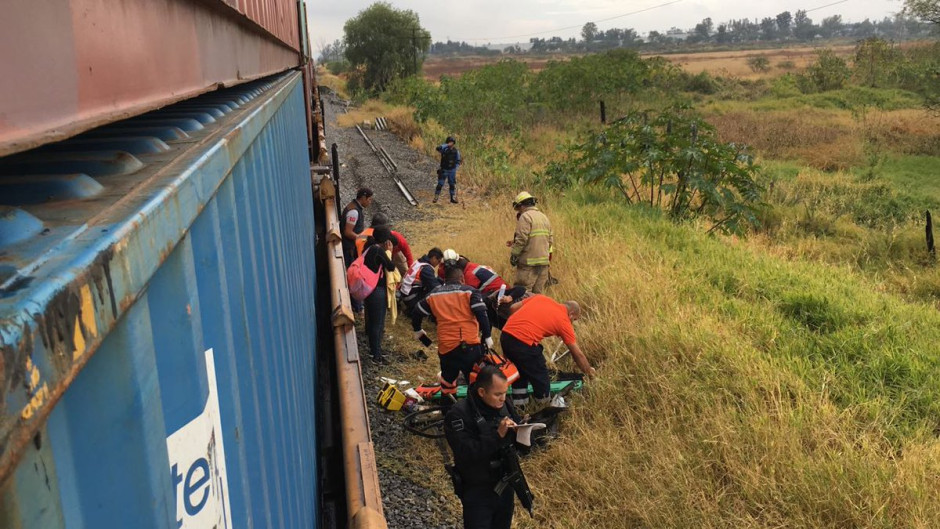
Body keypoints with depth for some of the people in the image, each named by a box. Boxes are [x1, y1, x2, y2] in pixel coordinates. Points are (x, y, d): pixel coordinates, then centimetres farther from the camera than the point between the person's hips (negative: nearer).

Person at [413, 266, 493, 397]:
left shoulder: (433, 295, 15)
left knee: (448, 377, 25)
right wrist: (487, 336, -3)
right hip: (469, 344, -4)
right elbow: (481, 314, -8)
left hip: (445, 345, 4)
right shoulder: (470, 292, 3)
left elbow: (417, 313, 22)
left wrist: (417, 330, 40)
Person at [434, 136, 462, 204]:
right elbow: (438, 148, -32)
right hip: (443, 170, -2)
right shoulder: (444, 149, -10)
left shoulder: (456, 151, -2)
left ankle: (453, 198, 15)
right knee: (440, 184, -2)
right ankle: (436, 197, 9)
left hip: (452, 170, 2)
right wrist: (447, 145, -36)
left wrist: (455, 167, -8)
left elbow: (458, 161, 8)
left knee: (453, 184, 6)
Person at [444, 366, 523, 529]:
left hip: (505, 486, 6)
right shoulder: (458, 414, -21)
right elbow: (466, 454, -29)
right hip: (477, 492, -6)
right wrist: (497, 435, -33)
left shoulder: (503, 405, -2)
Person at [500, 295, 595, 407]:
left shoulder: (540, 297, 20)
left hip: (505, 334, 7)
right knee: (541, 380, 15)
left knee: (519, 373, 29)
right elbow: (577, 354, 13)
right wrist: (589, 371, 27)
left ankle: (520, 408, 38)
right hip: (524, 342, -7)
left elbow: (513, 308, 17)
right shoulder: (564, 321, 7)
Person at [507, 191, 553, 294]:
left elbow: (521, 240, -17)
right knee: (537, 292, 12)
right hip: (544, 261, 8)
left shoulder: (525, 217, -8)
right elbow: (550, 240, 18)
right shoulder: (544, 217, 18)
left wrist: (513, 255, -6)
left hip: (529, 263, -8)